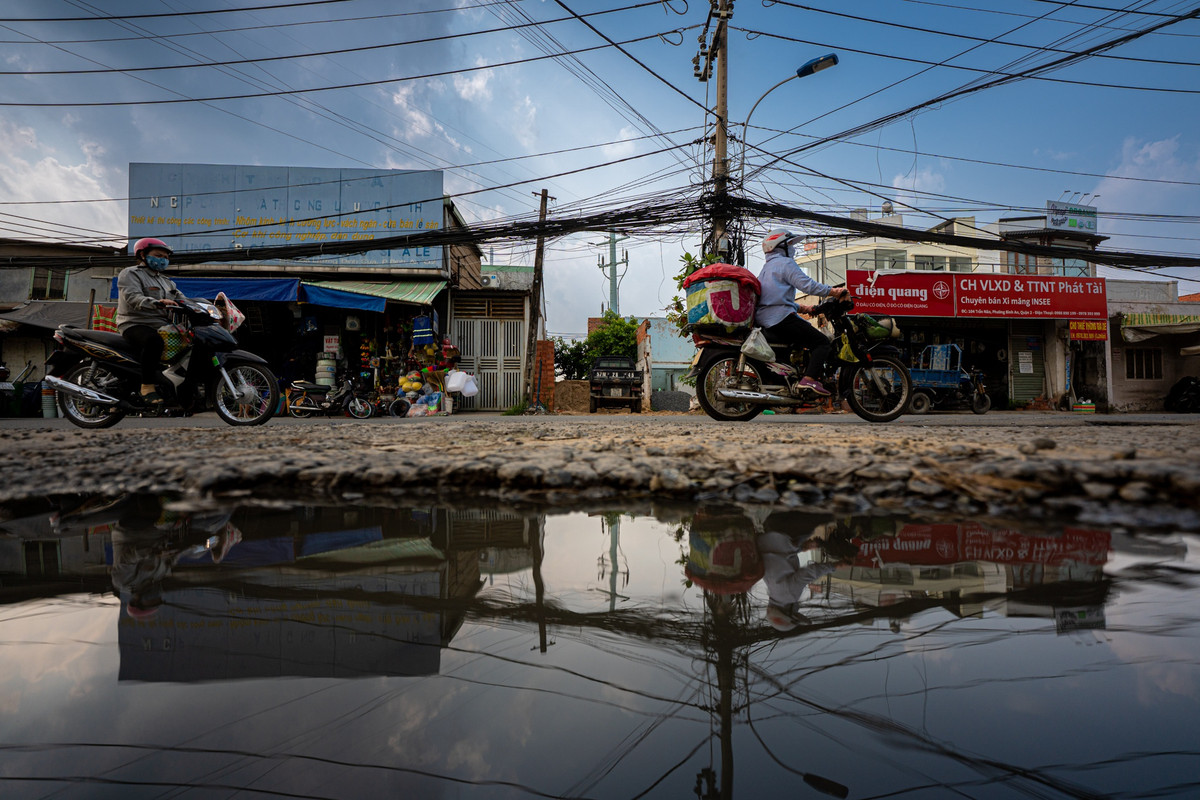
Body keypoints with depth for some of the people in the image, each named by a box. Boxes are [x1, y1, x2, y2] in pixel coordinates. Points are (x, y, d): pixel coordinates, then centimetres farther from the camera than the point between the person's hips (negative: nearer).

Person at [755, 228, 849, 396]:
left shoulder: (766, 267, 27)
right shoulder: (785, 263, -3)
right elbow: (806, 285, -15)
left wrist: (803, 308, 25)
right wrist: (833, 292, -9)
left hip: (764, 323, 10)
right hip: (781, 318, -10)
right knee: (822, 342, -9)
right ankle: (809, 379, -25)